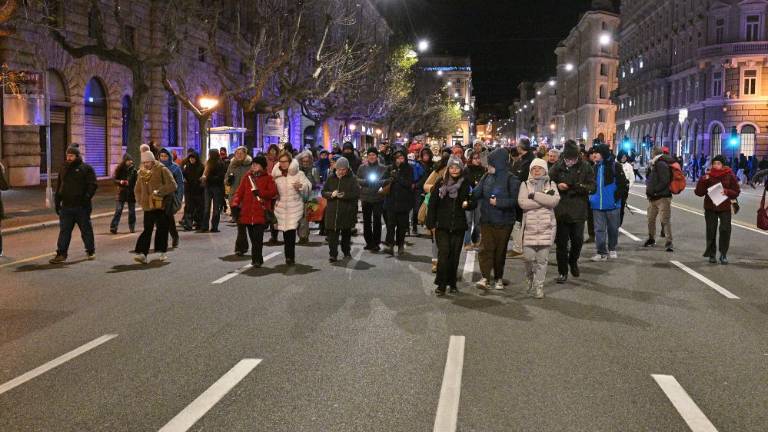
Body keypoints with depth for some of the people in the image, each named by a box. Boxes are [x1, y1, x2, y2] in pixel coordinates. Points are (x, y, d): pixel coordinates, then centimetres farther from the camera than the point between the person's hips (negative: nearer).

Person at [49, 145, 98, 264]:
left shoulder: (86, 168, -2)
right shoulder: (64, 169, 14)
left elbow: (93, 185, -8)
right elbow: (59, 187, 20)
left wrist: (87, 197, -21)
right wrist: (57, 201, 13)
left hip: (81, 206, -4)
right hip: (66, 206, 4)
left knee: (86, 229, 6)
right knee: (64, 231, 1)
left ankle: (91, 251, 20)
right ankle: (61, 253, 2)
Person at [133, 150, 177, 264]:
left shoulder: (162, 170, -6)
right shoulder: (142, 173, 11)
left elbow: (172, 185, -14)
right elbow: (137, 189, 23)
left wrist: (159, 192, -20)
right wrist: (141, 201, 8)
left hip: (162, 205, -3)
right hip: (148, 207, 3)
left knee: (162, 229, 6)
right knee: (147, 230, -7)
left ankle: (162, 252, 22)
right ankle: (142, 254, -15)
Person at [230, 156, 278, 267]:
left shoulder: (268, 178, 5)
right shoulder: (247, 176, 13)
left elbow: (273, 192, -7)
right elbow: (240, 191, 7)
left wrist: (259, 192, -18)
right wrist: (235, 204, -6)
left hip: (261, 213, -3)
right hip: (247, 212, 3)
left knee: (258, 238, -9)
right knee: (253, 237, 9)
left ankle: (256, 259, -3)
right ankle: (257, 259, 19)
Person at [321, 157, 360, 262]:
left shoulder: (352, 179, -1)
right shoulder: (331, 178, 6)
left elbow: (357, 193, -7)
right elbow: (323, 192, 6)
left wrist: (345, 195, -22)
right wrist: (331, 194, -15)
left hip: (347, 211, 0)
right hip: (332, 211, 1)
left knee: (346, 233, 13)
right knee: (332, 233, -8)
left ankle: (346, 251, 31)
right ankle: (333, 254, -6)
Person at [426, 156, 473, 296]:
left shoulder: (465, 184, 4)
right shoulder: (441, 183, 0)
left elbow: (472, 204, 11)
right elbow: (432, 204, 1)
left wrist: (467, 204, -13)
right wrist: (431, 224, -3)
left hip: (458, 226, 2)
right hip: (442, 226, -2)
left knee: (455, 255, 8)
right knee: (443, 254, -8)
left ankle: (452, 283, 21)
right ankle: (441, 285, -3)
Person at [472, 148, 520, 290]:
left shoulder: (511, 180, -10)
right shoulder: (487, 177, 6)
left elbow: (515, 200, -13)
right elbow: (476, 193, 9)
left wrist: (498, 202, -19)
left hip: (503, 221, -4)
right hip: (486, 219, 4)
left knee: (500, 250, 8)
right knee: (485, 248, -6)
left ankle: (499, 278, 22)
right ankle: (486, 278, -6)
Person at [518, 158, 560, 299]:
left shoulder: (551, 184, 9)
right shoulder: (525, 185, 7)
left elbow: (555, 200, -10)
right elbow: (522, 203, -10)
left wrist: (535, 195, -13)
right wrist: (545, 199, -12)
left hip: (546, 227, 0)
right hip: (529, 226, 0)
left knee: (542, 259, 0)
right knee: (528, 257, -3)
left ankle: (539, 287, 10)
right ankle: (530, 280, 25)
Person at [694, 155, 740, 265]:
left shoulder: (730, 176, -2)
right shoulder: (708, 176, 0)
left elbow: (736, 192, 0)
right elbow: (699, 193, -3)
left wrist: (727, 192, -19)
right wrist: (703, 180, -17)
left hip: (725, 208, -1)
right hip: (710, 208, 1)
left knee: (725, 230, -4)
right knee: (711, 231, 5)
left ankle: (723, 254, 9)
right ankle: (711, 254, 16)